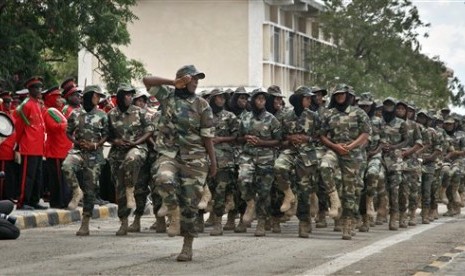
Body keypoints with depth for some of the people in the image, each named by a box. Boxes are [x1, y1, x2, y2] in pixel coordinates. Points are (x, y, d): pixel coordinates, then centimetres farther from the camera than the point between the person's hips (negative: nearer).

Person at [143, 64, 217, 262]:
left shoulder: (202, 105, 2)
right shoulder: (168, 97, 6)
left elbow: (207, 136, 1)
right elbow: (147, 81, -2)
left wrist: (213, 162, -2)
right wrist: (174, 83, -7)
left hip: (194, 159, 0)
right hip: (169, 154, 1)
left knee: (189, 203, 0)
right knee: (164, 179, -32)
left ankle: (188, 246, 12)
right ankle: (174, 214, -6)